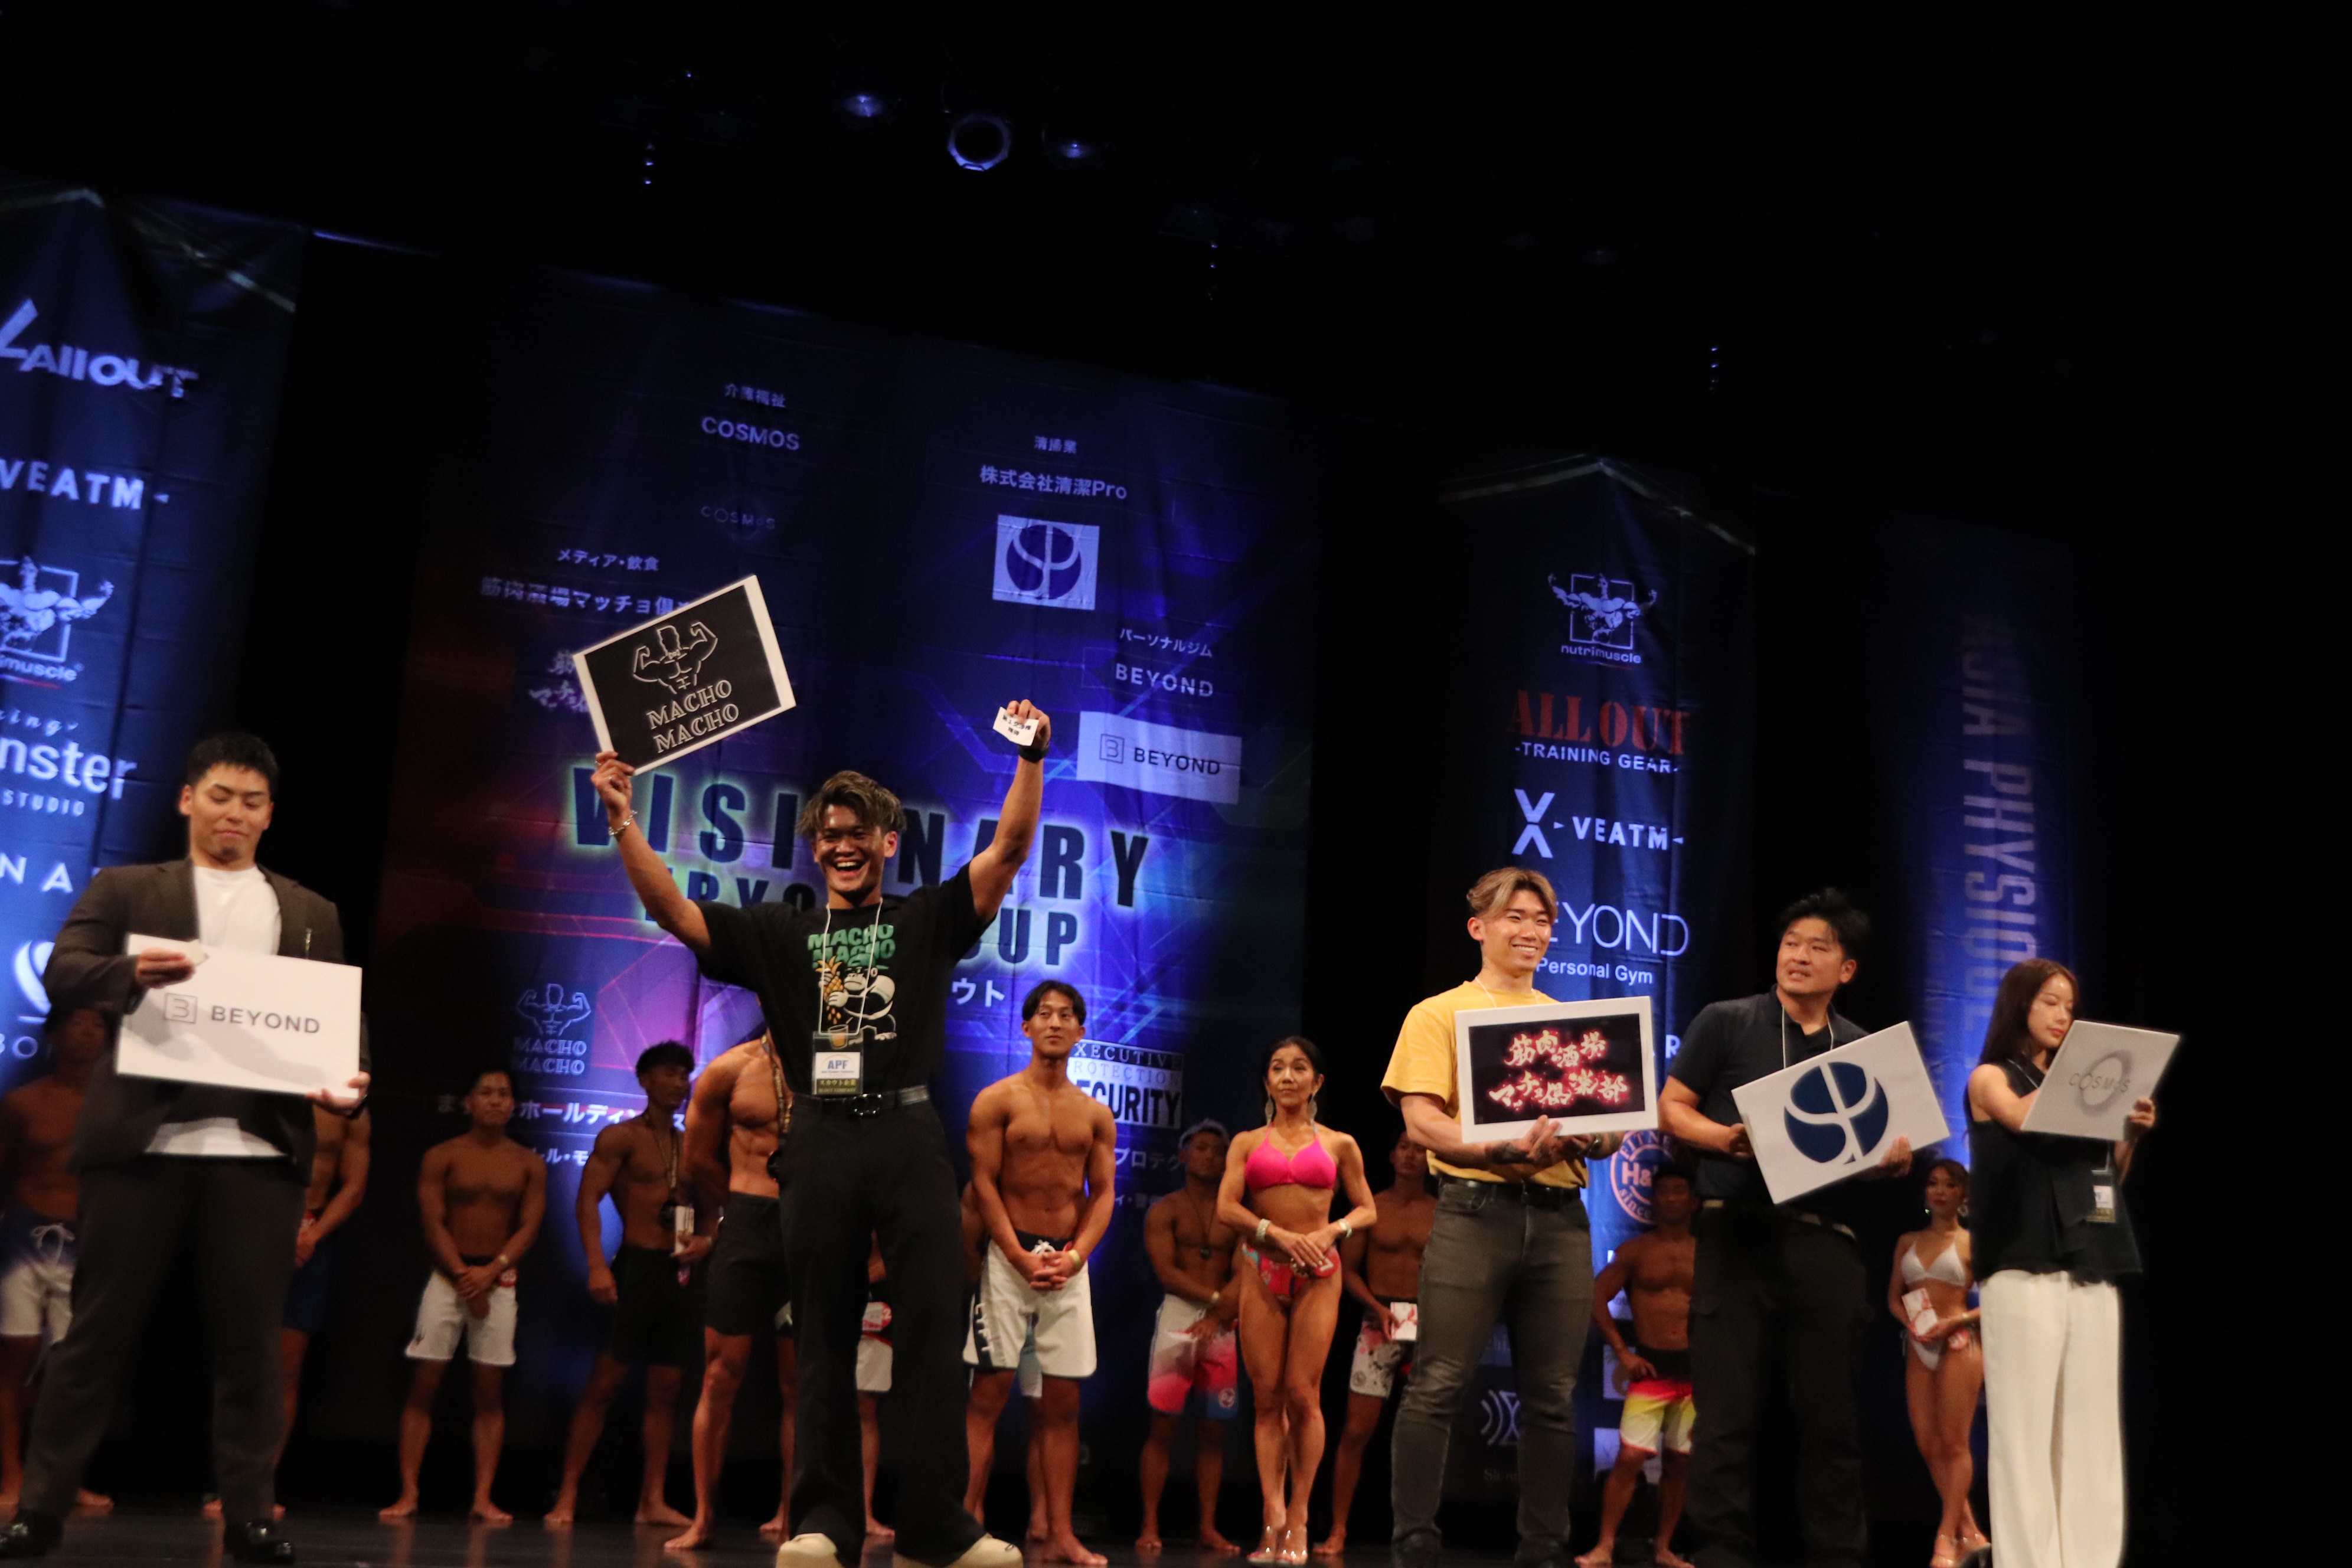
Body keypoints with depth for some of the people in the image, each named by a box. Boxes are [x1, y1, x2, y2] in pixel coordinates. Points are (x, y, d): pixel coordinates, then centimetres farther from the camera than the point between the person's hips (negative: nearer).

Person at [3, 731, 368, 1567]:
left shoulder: (310, 915, 18)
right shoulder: (125, 889, 12)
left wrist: (348, 1078, -8)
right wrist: (129, 972, -23)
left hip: (260, 1147, 2)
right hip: (143, 1138, -1)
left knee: (251, 1337, 3)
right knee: (99, 1327, 4)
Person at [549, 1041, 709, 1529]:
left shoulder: (691, 1147, 16)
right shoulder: (621, 1137, 0)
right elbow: (587, 1200, -10)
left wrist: (706, 1241, -1)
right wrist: (597, 1265, -22)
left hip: (682, 1272, 5)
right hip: (638, 1266, -5)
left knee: (666, 1390, 5)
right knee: (605, 1381, -7)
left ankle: (653, 1501, 9)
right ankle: (567, 1494, -2)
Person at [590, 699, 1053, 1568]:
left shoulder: (929, 919, 12)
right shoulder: (781, 932, 14)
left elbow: (1008, 851, 3)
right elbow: (673, 911, 6)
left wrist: (1031, 759, -8)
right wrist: (623, 821, -4)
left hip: (911, 1138, -1)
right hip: (821, 1143, 1)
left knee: (931, 1332, -3)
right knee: (824, 1340, 4)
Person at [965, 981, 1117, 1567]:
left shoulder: (1095, 1114, 11)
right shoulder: (998, 1100, 1)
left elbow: (1103, 1194, 7)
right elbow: (984, 1184, -5)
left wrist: (1075, 1257, -9)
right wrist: (1022, 1258, -13)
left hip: (1070, 1263, 3)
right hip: (1009, 1255, -3)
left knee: (1062, 1402, 3)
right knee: (990, 1391, -6)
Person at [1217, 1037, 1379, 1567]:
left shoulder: (1339, 1145, 10)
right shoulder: (1247, 1143, 10)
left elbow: (1367, 1210, 11)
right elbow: (1226, 1209, 0)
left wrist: (1332, 1231, -8)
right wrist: (1281, 1235, -13)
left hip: (1318, 1273, -1)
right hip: (1260, 1270, 1)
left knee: (1303, 1395, -6)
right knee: (1268, 1398, -2)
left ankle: (1298, 1518, 3)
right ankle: (1274, 1515, -1)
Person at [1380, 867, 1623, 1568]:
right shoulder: (1439, 1015, 6)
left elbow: (1612, 1123, 16)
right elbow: (1422, 1122, -5)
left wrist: (1592, 1139, -10)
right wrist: (1504, 1150, -22)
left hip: (1560, 1216, 4)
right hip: (1476, 1211, -4)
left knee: (1552, 1396, 5)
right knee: (1438, 1386, -8)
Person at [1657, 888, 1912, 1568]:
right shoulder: (1726, 1023, 5)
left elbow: (1881, 1151, 17)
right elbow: (1672, 1106, 4)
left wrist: (1894, 1159, -6)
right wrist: (1726, 1138, -14)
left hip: (1827, 1240, 3)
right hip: (1739, 1231, -3)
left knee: (1831, 1412, 5)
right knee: (1728, 1409, -2)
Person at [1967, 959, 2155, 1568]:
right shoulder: (1990, 1078, 7)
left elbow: (2109, 1172, 19)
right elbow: (2026, 1118, -13)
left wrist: (2132, 1133, 1)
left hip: (2093, 1271, 5)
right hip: (2023, 1271, -5)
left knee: (2092, 1426, 1)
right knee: (2025, 1426, -7)